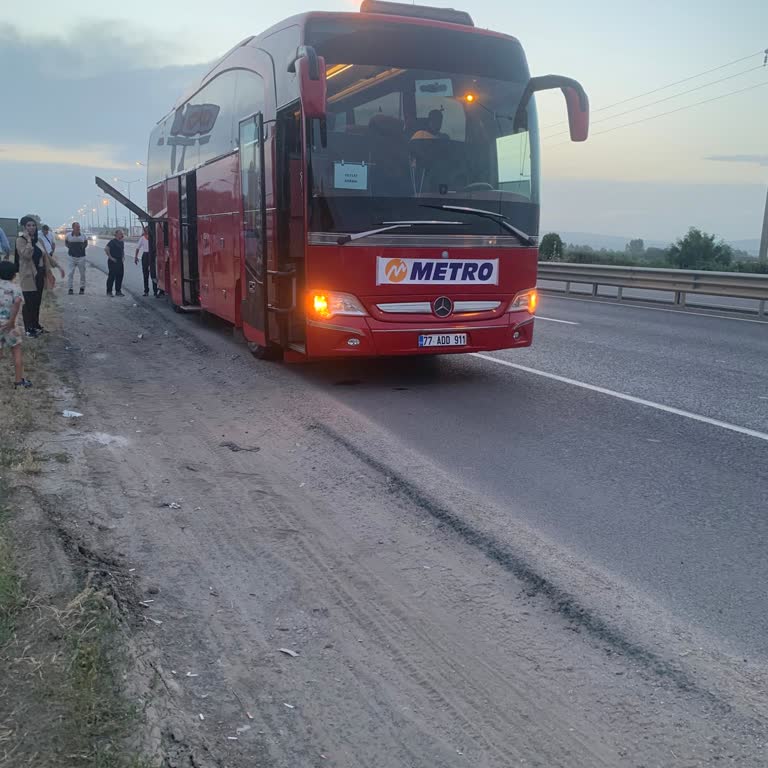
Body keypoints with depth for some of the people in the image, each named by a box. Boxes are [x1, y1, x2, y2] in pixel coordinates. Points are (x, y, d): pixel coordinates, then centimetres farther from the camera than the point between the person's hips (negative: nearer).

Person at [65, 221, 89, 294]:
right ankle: (71, 288, 4)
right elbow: (66, 242, 16)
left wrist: (83, 247, 1)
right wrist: (69, 247, 2)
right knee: (71, 273, -2)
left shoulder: (83, 236, -2)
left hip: (81, 257, 0)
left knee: (82, 273, 5)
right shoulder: (69, 235, -2)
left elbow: (86, 243, 16)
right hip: (72, 257, 0)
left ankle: (82, 288, 18)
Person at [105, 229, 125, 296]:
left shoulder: (122, 242, 14)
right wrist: (110, 257, -19)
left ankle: (118, 291, 17)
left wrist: (123, 256, 15)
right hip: (113, 261, -8)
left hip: (120, 261, 8)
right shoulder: (112, 241, -11)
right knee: (112, 276, -5)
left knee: (120, 276, 9)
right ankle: (109, 291, 0)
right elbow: (106, 249, -20)